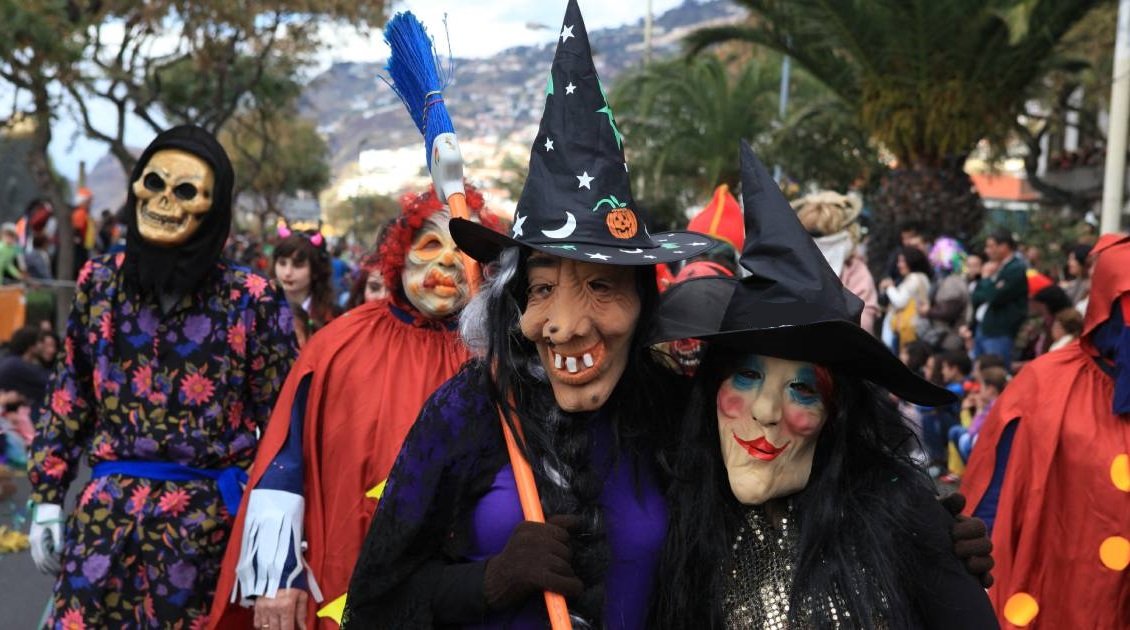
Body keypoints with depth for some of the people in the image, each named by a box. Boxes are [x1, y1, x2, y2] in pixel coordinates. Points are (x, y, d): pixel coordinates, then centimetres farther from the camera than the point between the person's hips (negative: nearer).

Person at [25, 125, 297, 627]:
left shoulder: (251, 299, -6)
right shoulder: (99, 281, 5)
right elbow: (68, 396, 11)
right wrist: (47, 497, 9)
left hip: (210, 515, -2)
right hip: (108, 510, 3)